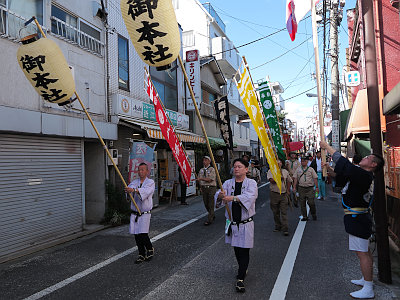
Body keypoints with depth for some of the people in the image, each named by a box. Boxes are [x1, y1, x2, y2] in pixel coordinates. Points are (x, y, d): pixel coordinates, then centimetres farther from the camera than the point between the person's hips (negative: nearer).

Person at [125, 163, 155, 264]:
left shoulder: (150, 182, -4)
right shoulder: (134, 182, 9)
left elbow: (146, 190, -25)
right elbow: (129, 188, -12)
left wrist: (134, 190, -41)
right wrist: (128, 189, -36)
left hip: (145, 214, -4)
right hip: (134, 213, 4)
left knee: (143, 234, -11)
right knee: (136, 235, 7)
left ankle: (150, 249, 17)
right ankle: (142, 255, 23)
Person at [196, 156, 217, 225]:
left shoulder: (212, 169, -5)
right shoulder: (201, 170, 13)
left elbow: (210, 179, -14)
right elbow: (199, 179, 17)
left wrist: (201, 178, -17)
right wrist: (201, 188, 7)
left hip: (211, 188, -6)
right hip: (204, 188, 6)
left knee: (211, 204, -5)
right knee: (206, 204, 12)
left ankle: (209, 220, -1)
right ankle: (212, 215, 33)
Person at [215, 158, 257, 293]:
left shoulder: (251, 183, -7)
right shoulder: (228, 183, 2)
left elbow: (250, 196, -27)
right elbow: (218, 195, -11)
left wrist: (233, 198, -39)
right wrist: (220, 196, -36)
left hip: (246, 223, -4)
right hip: (232, 223, 4)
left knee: (244, 251, -1)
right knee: (236, 249, 18)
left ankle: (240, 279, 7)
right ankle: (243, 269, 42)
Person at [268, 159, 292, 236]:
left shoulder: (285, 171, 9)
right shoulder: (271, 171, -2)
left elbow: (289, 181, 19)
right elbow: (272, 180, -18)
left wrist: (287, 190, 9)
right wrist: (280, 178, -14)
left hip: (284, 194, 1)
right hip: (274, 194, -1)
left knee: (284, 212, -3)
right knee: (276, 212, 10)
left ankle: (285, 229, -2)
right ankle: (278, 226, 25)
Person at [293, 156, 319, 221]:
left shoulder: (311, 169, 4)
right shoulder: (298, 169, 8)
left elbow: (315, 178, 4)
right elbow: (295, 179, 8)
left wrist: (317, 187, -1)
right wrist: (294, 187, 3)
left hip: (310, 188, -2)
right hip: (301, 188, 2)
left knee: (311, 202, -6)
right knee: (302, 203, 5)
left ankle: (314, 215, 16)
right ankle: (304, 216, 15)